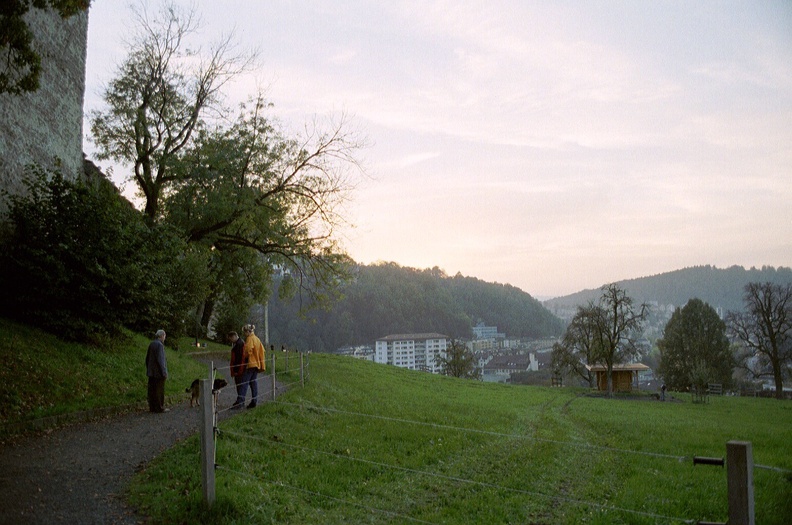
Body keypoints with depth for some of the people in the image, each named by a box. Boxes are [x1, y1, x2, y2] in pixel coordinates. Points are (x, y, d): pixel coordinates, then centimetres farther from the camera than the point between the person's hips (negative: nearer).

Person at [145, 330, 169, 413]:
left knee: (152, 390, 11)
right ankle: (160, 408, 2)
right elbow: (160, 359, -21)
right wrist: (164, 372, -17)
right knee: (159, 390, -2)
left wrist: (148, 369, 23)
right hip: (158, 372, -8)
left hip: (151, 372, 8)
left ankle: (152, 407, 16)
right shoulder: (160, 345, -16)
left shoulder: (151, 344, 10)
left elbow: (147, 358, 16)